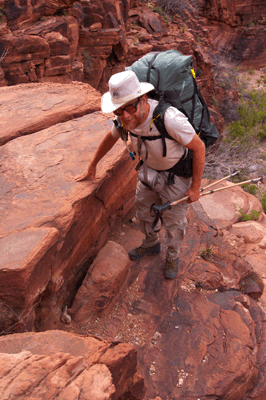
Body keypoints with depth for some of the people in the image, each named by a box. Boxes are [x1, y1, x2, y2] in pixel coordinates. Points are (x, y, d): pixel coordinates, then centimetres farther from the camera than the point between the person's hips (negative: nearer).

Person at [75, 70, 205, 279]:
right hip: (150, 169, 6)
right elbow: (111, 138, 3)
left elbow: (199, 147, -26)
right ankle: (151, 244, 50)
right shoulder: (126, 118, -20)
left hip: (177, 173, -5)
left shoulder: (169, 119, -40)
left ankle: (173, 256, 40)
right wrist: (92, 166, 13)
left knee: (174, 220, 10)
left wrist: (195, 186, -18)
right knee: (144, 210, 21)